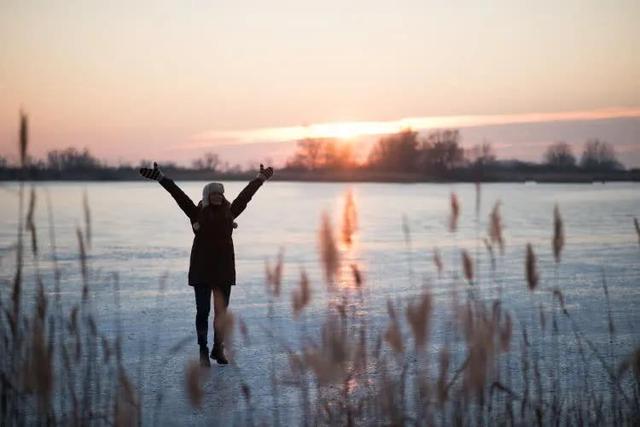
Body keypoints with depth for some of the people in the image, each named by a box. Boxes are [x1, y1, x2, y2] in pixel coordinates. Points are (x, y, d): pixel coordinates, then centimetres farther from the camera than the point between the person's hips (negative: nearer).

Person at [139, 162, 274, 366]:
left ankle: (218, 349, 16)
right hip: (202, 269, -3)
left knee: (222, 311, 5)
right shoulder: (197, 213, 0)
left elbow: (245, 195, 19)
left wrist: (260, 179, 30)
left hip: (224, 268, 3)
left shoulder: (229, 212, 9)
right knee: (203, 311, 0)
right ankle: (203, 351, 8)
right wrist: (161, 178, -8)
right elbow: (179, 195, -4)